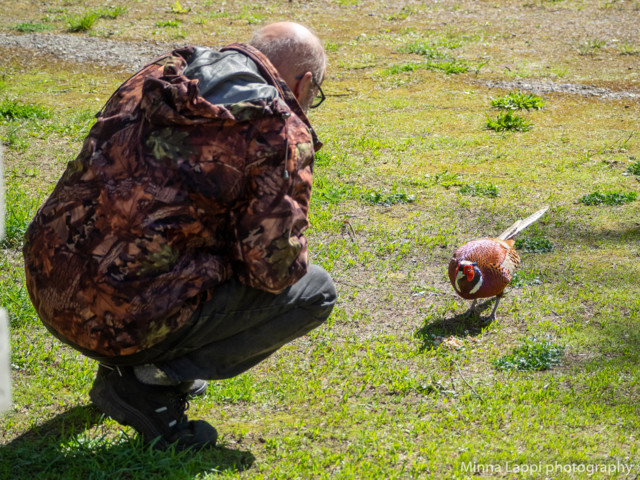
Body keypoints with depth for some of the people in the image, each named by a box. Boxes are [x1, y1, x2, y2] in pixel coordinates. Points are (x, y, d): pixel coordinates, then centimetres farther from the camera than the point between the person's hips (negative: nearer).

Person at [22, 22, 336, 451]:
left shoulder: (162, 75, 13)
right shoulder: (283, 132, -6)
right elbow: (273, 267, -11)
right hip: (128, 319, -7)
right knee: (314, 290, 8)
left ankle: (122, 366, 21)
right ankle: (154, 381, -3)